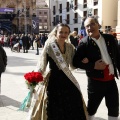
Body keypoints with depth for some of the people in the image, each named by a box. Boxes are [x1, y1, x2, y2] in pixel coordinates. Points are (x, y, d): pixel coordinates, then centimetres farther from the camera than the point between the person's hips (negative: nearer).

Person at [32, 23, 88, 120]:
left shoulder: (70, 47, 4)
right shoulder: (49, 46, -8)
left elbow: (73, 65, 9)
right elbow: (42, 65, -8)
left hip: (68, 81, 4)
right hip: (54, 81, -4)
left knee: (74, 110, 8)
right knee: (56, 111, 7)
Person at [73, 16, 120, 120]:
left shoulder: (109, 38, 3)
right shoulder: (84, 43, -9)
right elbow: (76, 62, -10)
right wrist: (93, 66, -20)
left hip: (111, 80, 4)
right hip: (96, 81, -4)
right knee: (91, 108, 9)